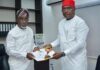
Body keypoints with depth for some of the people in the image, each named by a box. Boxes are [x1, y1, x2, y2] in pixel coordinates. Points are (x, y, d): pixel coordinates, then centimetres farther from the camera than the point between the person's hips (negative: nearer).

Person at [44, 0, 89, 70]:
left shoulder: (80, 22, -13)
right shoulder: (61, 23, 9)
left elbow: (80, 43, -19)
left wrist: (63, 53, -24)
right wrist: (51, 45, -2)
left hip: (77, 60, -5)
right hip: (65, 59, 6)